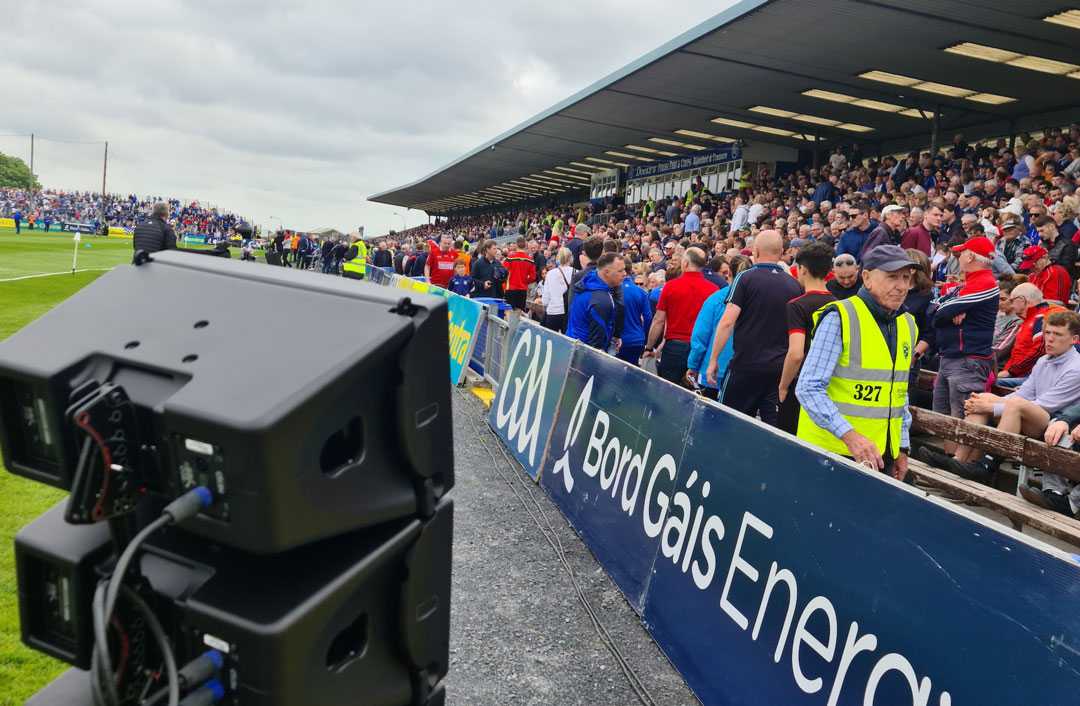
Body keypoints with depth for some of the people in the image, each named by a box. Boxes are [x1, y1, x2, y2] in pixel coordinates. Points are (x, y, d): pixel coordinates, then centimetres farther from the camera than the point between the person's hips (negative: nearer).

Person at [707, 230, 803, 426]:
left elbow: (727, 322, -11)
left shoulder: (746, 278, -5)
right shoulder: (795, 285, 8)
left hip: (746, 364, -4)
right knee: (774, 427, 5)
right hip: (780, 368, 4)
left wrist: (713, 360, -5)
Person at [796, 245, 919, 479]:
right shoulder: (839, 318, -12)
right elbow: (809, 388, -18)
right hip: (833, 450, -6)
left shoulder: (908, 324, 10)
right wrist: (850, 436, -25)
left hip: (882, 455, 6)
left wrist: (902, 447, 17)